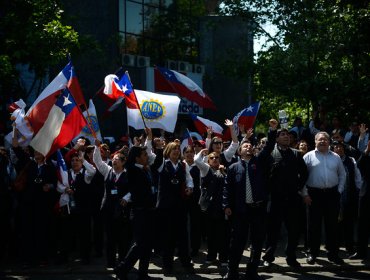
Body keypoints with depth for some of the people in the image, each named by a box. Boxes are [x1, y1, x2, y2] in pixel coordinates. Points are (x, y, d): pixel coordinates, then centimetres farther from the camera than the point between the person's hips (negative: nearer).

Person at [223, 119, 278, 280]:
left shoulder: (259, 161, 11)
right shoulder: (234, 167, 8)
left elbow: (268, 147, -2)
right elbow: (228, 188, 4)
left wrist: (273, 130, -14)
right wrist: (227, 205, -5)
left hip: (258, 207, 2)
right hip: (240, 209, -2)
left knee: (257, 241, 7)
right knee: (237, 241, 3)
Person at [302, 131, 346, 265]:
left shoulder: (336, 157, 10)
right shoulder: (308, 156, 1)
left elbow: (342, 175, 17)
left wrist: (339, 190, 7)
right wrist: (305, 194, -6)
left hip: (332, 194, 3)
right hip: (314, 194, -3)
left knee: (332, 225, 6)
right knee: (314, 225, 2)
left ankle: (333, 253, 15)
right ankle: (312, 253, 11)